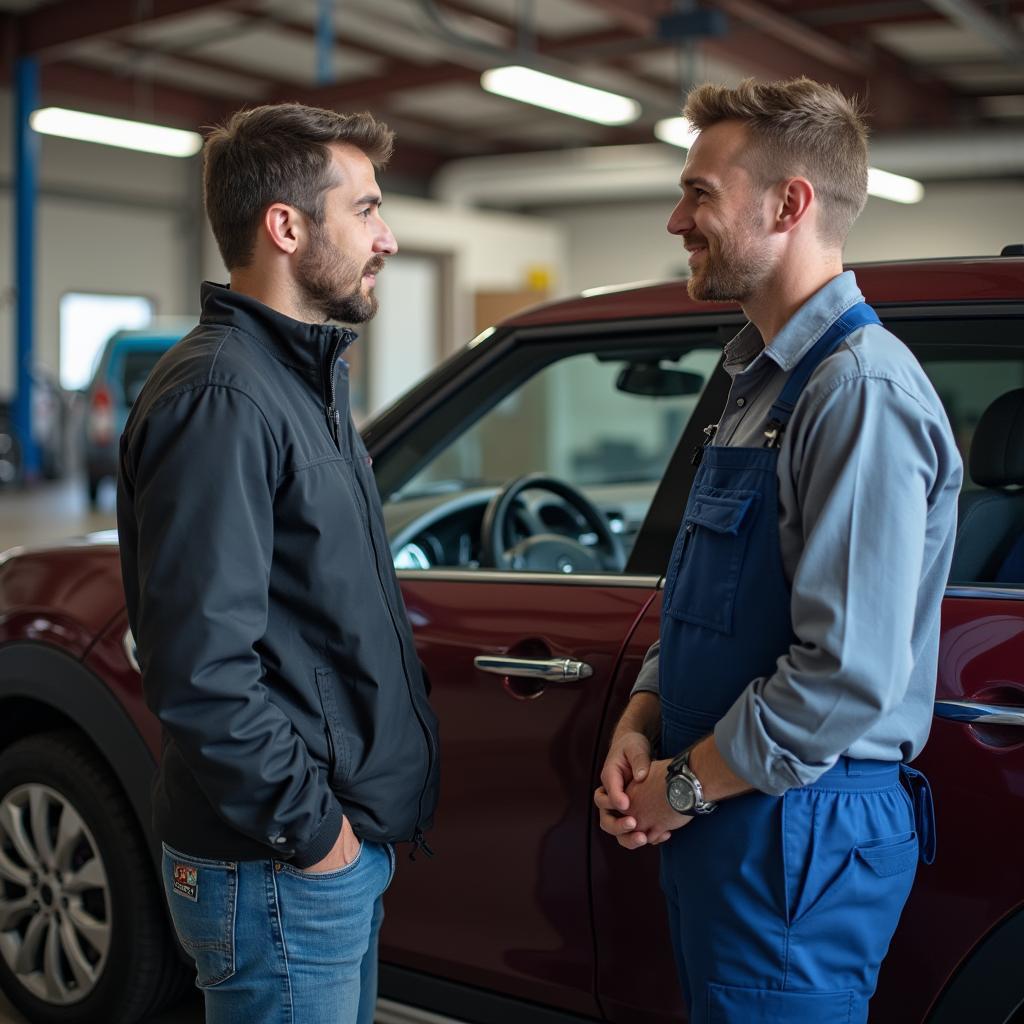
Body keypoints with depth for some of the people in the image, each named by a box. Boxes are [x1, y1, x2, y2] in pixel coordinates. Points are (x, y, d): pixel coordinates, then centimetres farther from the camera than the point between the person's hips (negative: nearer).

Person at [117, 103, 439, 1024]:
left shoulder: (307, 378, 13)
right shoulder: (221, 396, -20)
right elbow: (200, 667, -27)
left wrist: (364, 814, 15)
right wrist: (310, 828, -18)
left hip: (347, 850, 9)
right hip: (279, 877, -9)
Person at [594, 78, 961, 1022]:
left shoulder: (862, 392, -20)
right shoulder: (761, 382, 12)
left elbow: (852, 673, -26)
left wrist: (685, 785, -14)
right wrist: (639, 725, 3)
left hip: (800, 838, -9)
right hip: (724, 829, 9)